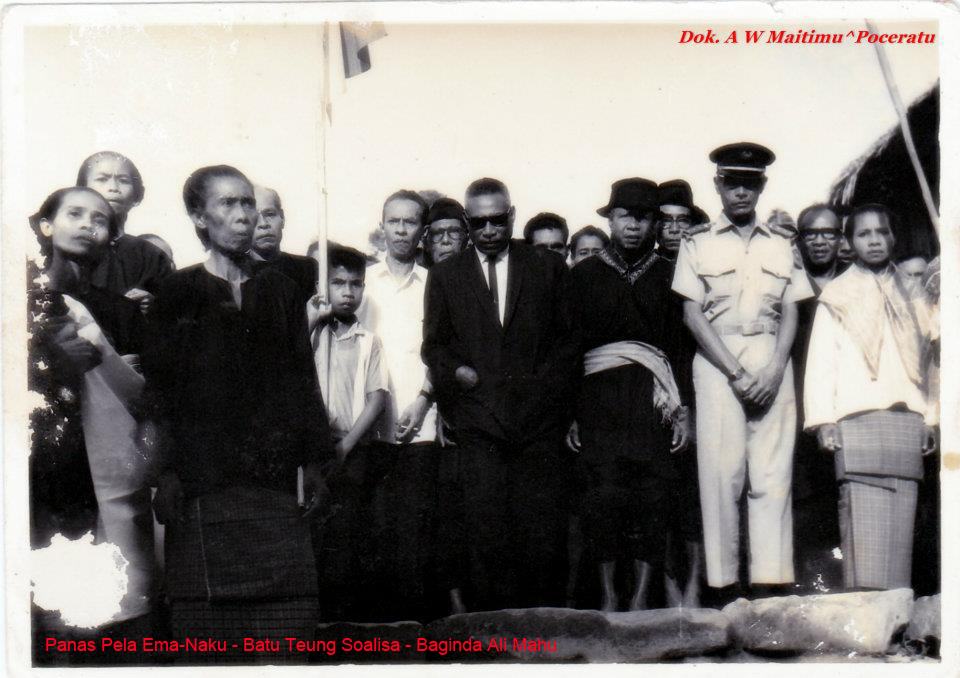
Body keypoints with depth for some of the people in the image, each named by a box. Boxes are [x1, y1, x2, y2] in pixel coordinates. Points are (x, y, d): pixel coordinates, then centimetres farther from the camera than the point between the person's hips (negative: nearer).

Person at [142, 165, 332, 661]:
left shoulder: (280, 291, 15)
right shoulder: (179, 292, 6)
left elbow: (302, 379, 15)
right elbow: (157, 386, 2)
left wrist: (313, 460, 9)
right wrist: (165, 472, -6)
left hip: (273, 472, 2)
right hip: (204, 480, -2)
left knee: (286, 613, -5)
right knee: (208, 623, -2)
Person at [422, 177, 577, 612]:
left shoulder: (548, 269, 13)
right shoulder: (445, 275, 14)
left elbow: (566, 339, 13)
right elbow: (433, 345, 15)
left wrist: (547, 386, 0)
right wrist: (455, 370, -4)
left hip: (537, 418, 0)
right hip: (478, 423, 0)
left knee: (542, 527, -3)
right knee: (484, 529, -5)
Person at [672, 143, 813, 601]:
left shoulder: (782, 243, 15)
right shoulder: (698, 242, 9)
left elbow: (790, 314, 11)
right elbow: (692, 314, 1)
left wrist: (774, 370, -6)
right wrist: (735, 373, -7)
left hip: (772, 363, 2)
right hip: (717, 362, -2)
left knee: (773, 474, -4)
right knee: (721, 472, -6)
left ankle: (770, 588, -3)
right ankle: (724, 589, -4)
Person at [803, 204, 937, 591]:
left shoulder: (911, 297, 21)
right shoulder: (836, 297, 11)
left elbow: (921, 361, 20)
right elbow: (820, 362, 4)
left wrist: (929, 419, 13)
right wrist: (823, 421, -6)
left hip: (907, 422, 4)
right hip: (857, 420, -3)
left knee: (901, 525, -2)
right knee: (863, 528, -12)